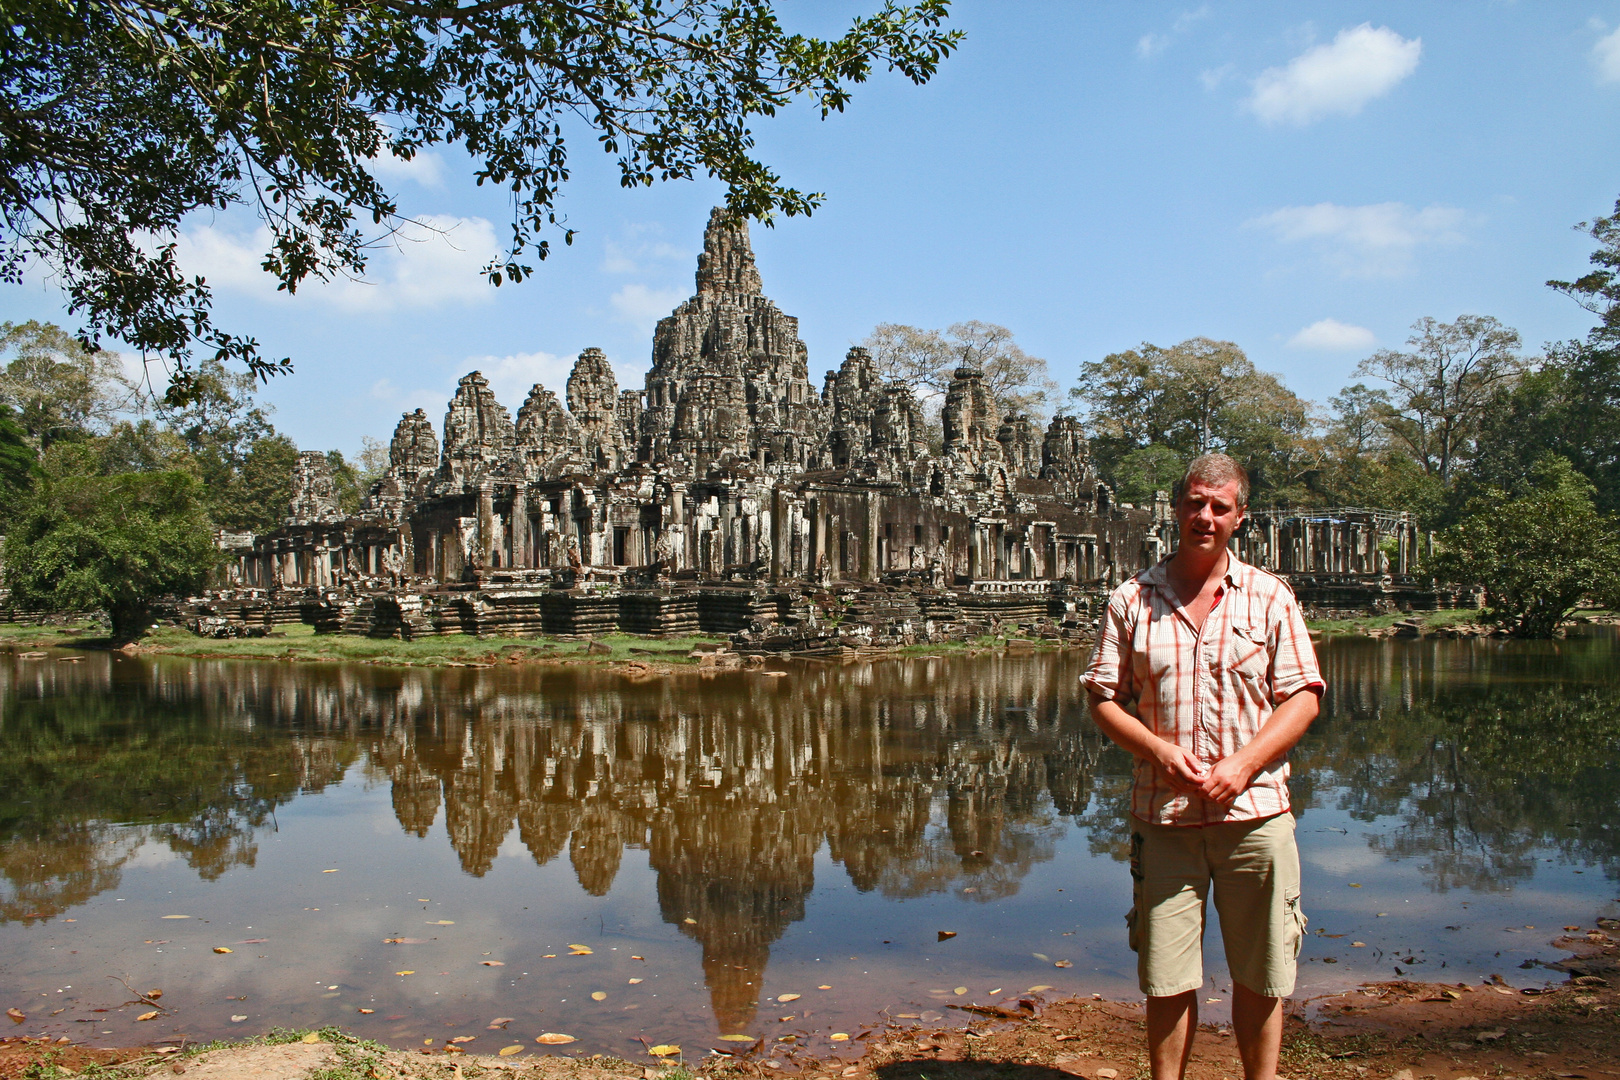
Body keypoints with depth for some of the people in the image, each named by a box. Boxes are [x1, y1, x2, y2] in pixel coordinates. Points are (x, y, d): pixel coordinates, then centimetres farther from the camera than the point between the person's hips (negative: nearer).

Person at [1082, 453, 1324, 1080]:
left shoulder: (1270, 597, 5)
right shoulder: (1132, 600, 5)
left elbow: (1302, 697, 3)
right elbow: (1103, 698, 5)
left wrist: (1243, 764, -11)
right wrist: (1160, 750, -12)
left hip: (1254, 811, 0)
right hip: (1163, 813, 0)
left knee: (1260, 976, 9)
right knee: (1166, 979, 5)